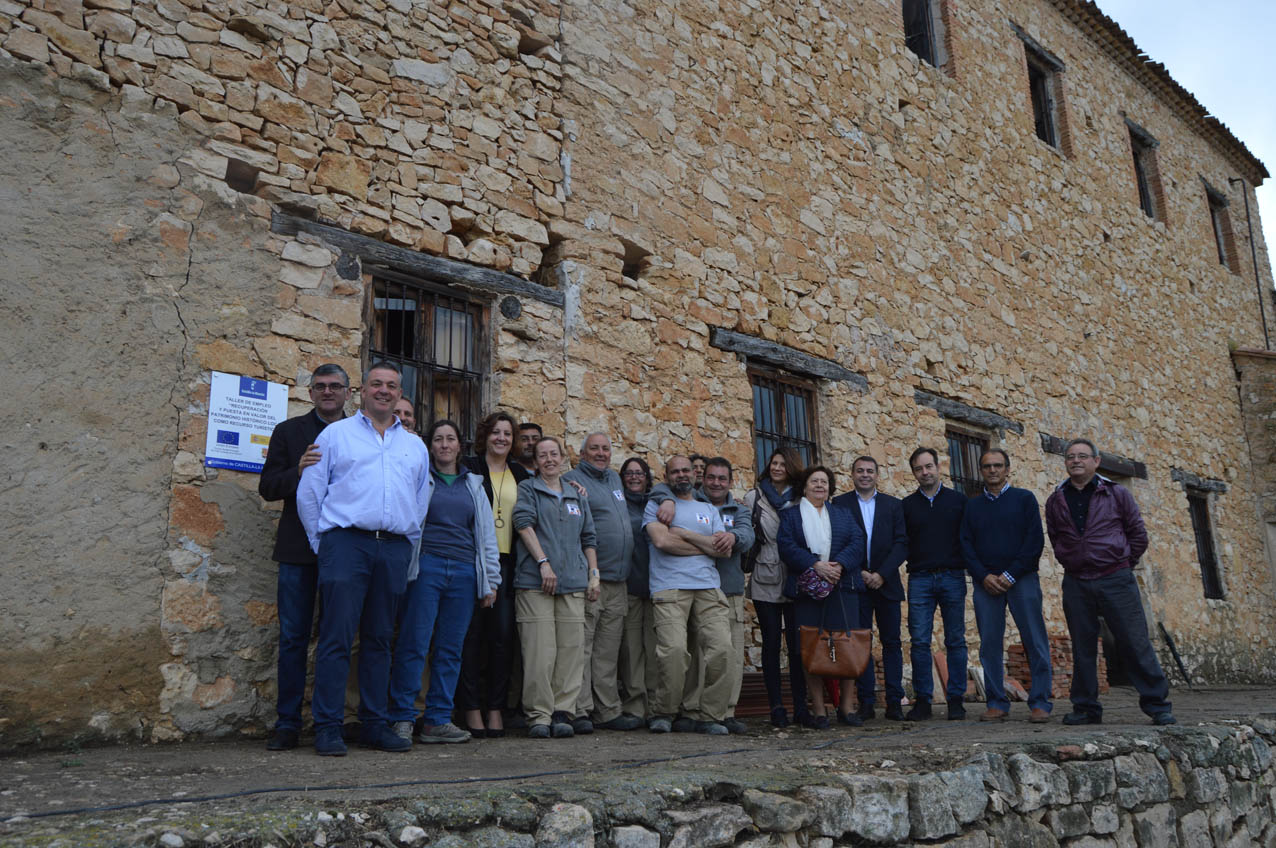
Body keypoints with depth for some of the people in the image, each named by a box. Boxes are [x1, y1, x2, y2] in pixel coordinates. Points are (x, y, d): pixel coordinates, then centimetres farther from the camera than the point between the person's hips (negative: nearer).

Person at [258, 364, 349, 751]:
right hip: (299, 549, 0)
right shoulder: (288, 431, 10)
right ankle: (287, 723, 11)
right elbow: (267, 486, 4)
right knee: (293, 638, 3)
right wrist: (298, 472, -13)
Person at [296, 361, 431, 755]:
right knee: (337, 636, -8)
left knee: (380, 639, 8)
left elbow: (421, 503, 23)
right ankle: (327, 728, -2)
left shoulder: (414, 445, 19)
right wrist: (323, 543, 5)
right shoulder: (336, 434, 9)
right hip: (346, 542, -3)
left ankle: (375, 724, 15)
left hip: (395, 549, 4)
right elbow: (309, 493, 7)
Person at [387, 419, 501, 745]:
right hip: (426, 567, -3)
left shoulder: (473, 485, 19)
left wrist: (490, 581, 14)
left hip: (463, 572, 4)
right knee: (413, 644, -6)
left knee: (451, 648, 4)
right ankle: (402, 718, 3)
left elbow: (486, 533, 19)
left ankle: (437, 720, 10)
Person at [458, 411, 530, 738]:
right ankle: (472, 708, 6)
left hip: (506, 562, 4)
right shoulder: (468, 468, 3)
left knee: (504, 634, 1)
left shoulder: (520, 475, 17)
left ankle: (496, 708, 9)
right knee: (473, 632, -2)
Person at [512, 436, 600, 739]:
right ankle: (539, 715, 0)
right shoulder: (527, 489, 9)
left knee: (571, 650, 0)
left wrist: (594, 574, 14)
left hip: (573, 583, 4)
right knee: (539, 651, -8)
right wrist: (543, 562, -14)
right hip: (534, 581, -4)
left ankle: (562, 712, 7)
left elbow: (588, 538, 24)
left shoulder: (577, 496, 22)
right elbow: (524, 523, -5)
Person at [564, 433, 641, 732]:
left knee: (608, 650, 10)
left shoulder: (615, 479, 20)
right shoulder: (572, 480, -3)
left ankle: (608, 712, 15)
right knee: (582, 646, -8)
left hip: (618, 580, 7)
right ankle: (580, 712, -4)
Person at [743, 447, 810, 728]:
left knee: (797, 643, -1)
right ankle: (776, 707, 7)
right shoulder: (754, 497, 8)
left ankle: (800, 706, 6)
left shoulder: (802, 500, 9)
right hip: (765, 581, 0)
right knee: (771, 643, 2)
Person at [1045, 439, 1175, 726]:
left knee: (1135, 643, -3)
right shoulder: (1056, 501, 10)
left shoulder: (1117, 494, 4)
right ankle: (1086, 708, 12)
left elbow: (1138, 535, 8)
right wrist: (1071, 564, 11)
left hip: (1115, 580, -2)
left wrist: (1121, 566, 7)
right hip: (1076, 584, 2)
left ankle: (1157, 705, 7)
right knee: (1083, 648, 5)